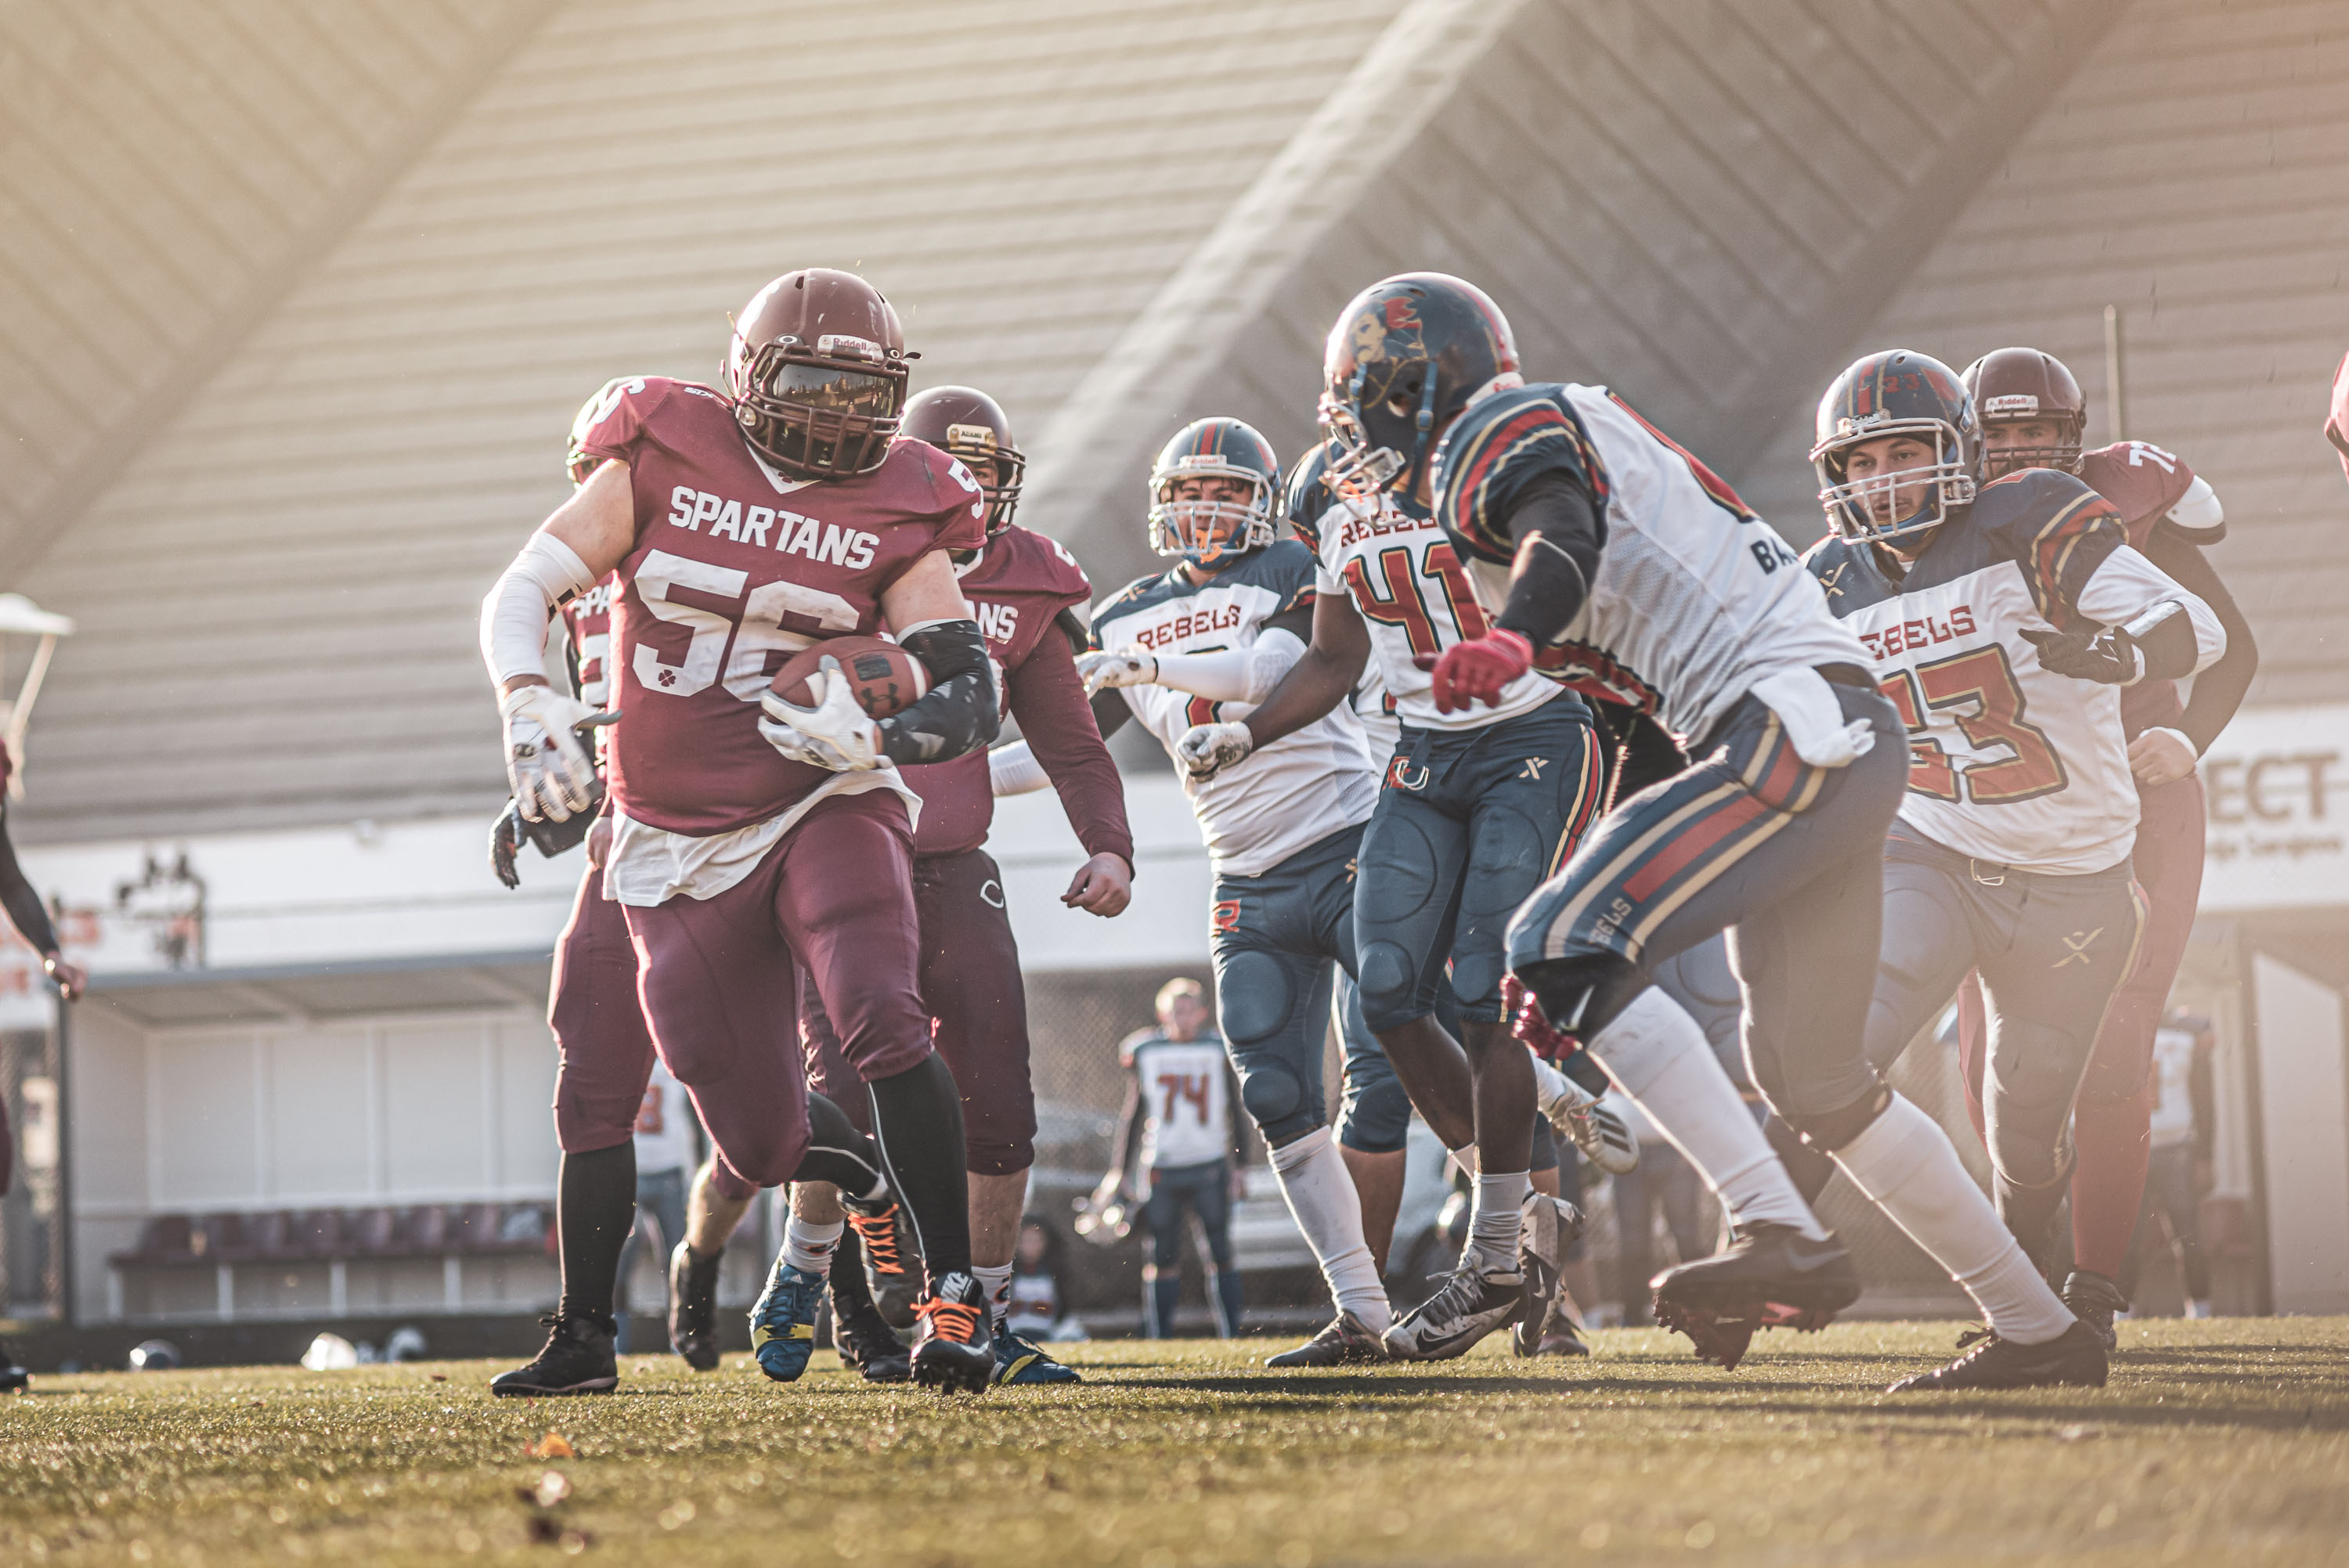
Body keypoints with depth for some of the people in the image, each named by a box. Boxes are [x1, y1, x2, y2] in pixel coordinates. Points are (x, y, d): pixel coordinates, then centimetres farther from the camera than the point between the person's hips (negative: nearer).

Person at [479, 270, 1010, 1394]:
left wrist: (875, 731, -26)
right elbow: (520, 593, -5)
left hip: (824, 812, -1)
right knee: (763, 1147, 2)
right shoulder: (662, 462, -2)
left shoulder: (895, 511, -2)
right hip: (676, 852, 1)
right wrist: (529, 702, -25)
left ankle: (953, 1294, -25)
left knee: (879, 1023, -29)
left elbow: (972, 701, -6)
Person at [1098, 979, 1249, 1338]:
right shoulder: (1145, 1052, 6)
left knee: (1220, 1253, -3)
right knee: (1163, 1257, 2)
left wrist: (1237, 1166, 6)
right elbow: (1133, 1115, 12)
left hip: (1210, 1164, 0)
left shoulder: (1219, 1050, 5)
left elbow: (1234, 1115, 11)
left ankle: (1230, 1333, 1)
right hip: (1161, 1169, 0)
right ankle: (1159, 1337, 7)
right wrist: (1120, 1171, 11)